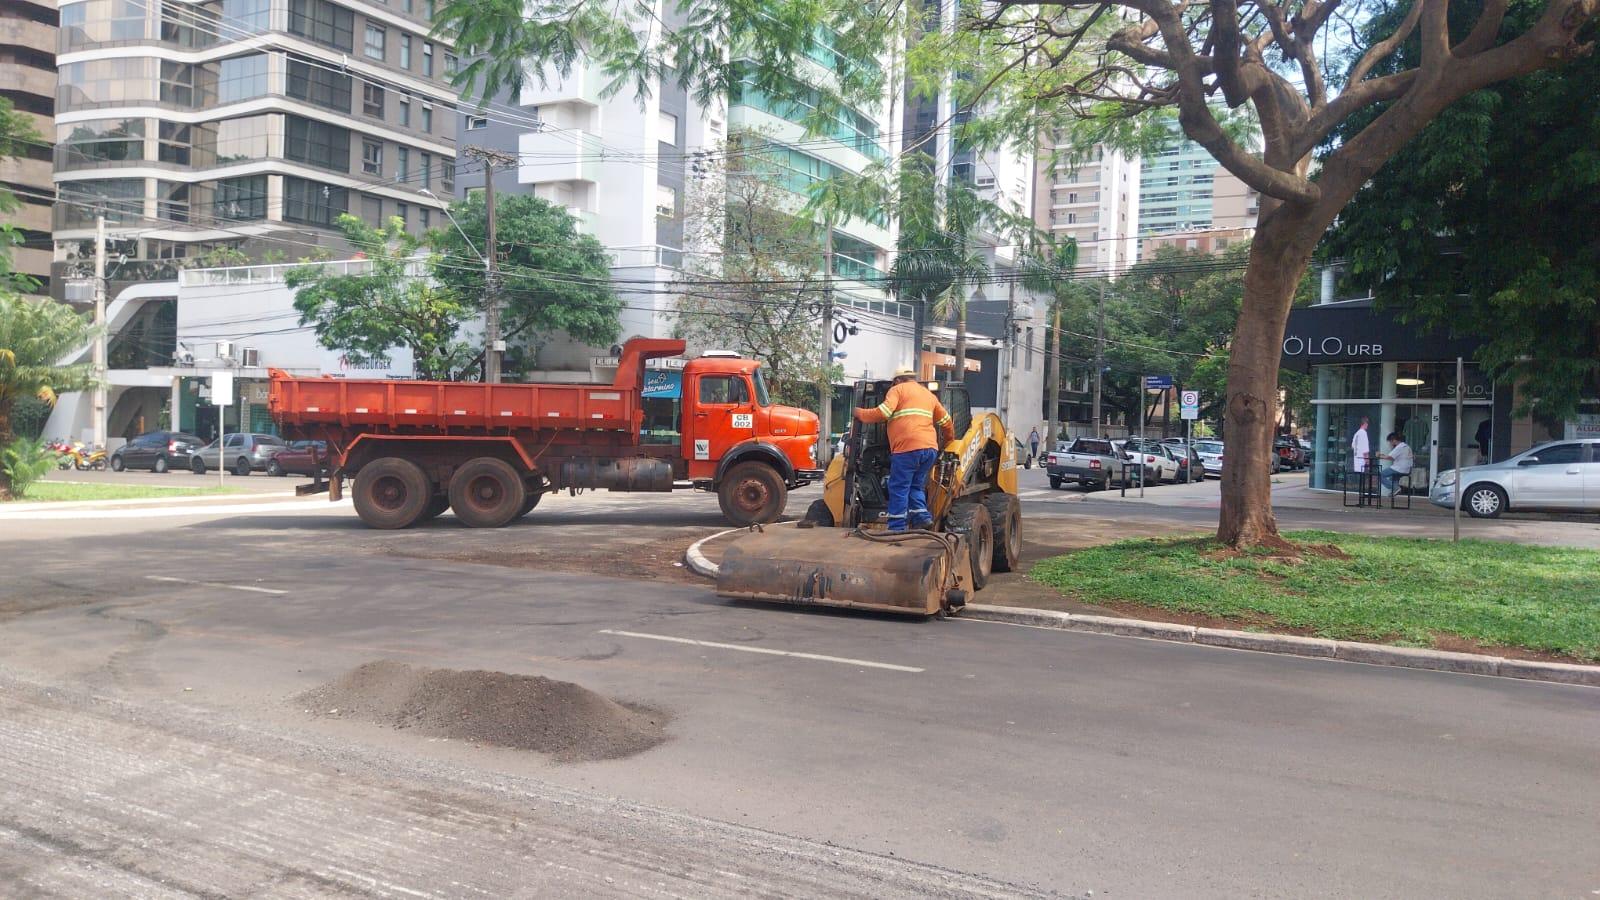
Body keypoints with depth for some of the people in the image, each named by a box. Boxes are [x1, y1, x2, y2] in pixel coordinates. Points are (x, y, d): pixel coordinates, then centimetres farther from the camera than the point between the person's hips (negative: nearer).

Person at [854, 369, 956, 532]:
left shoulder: (898, 390, 8)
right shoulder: (929, 394, 27)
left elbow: (882, 413, -7)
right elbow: (946, 422, 30)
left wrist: (860, 413, 7)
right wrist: (949, 442, 46)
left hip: (908, 448, -6)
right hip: (930, 448, 6)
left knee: (899, 489, -1)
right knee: (916, 486, 19)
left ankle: (896, 529, -1)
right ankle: (922, 517, 3)